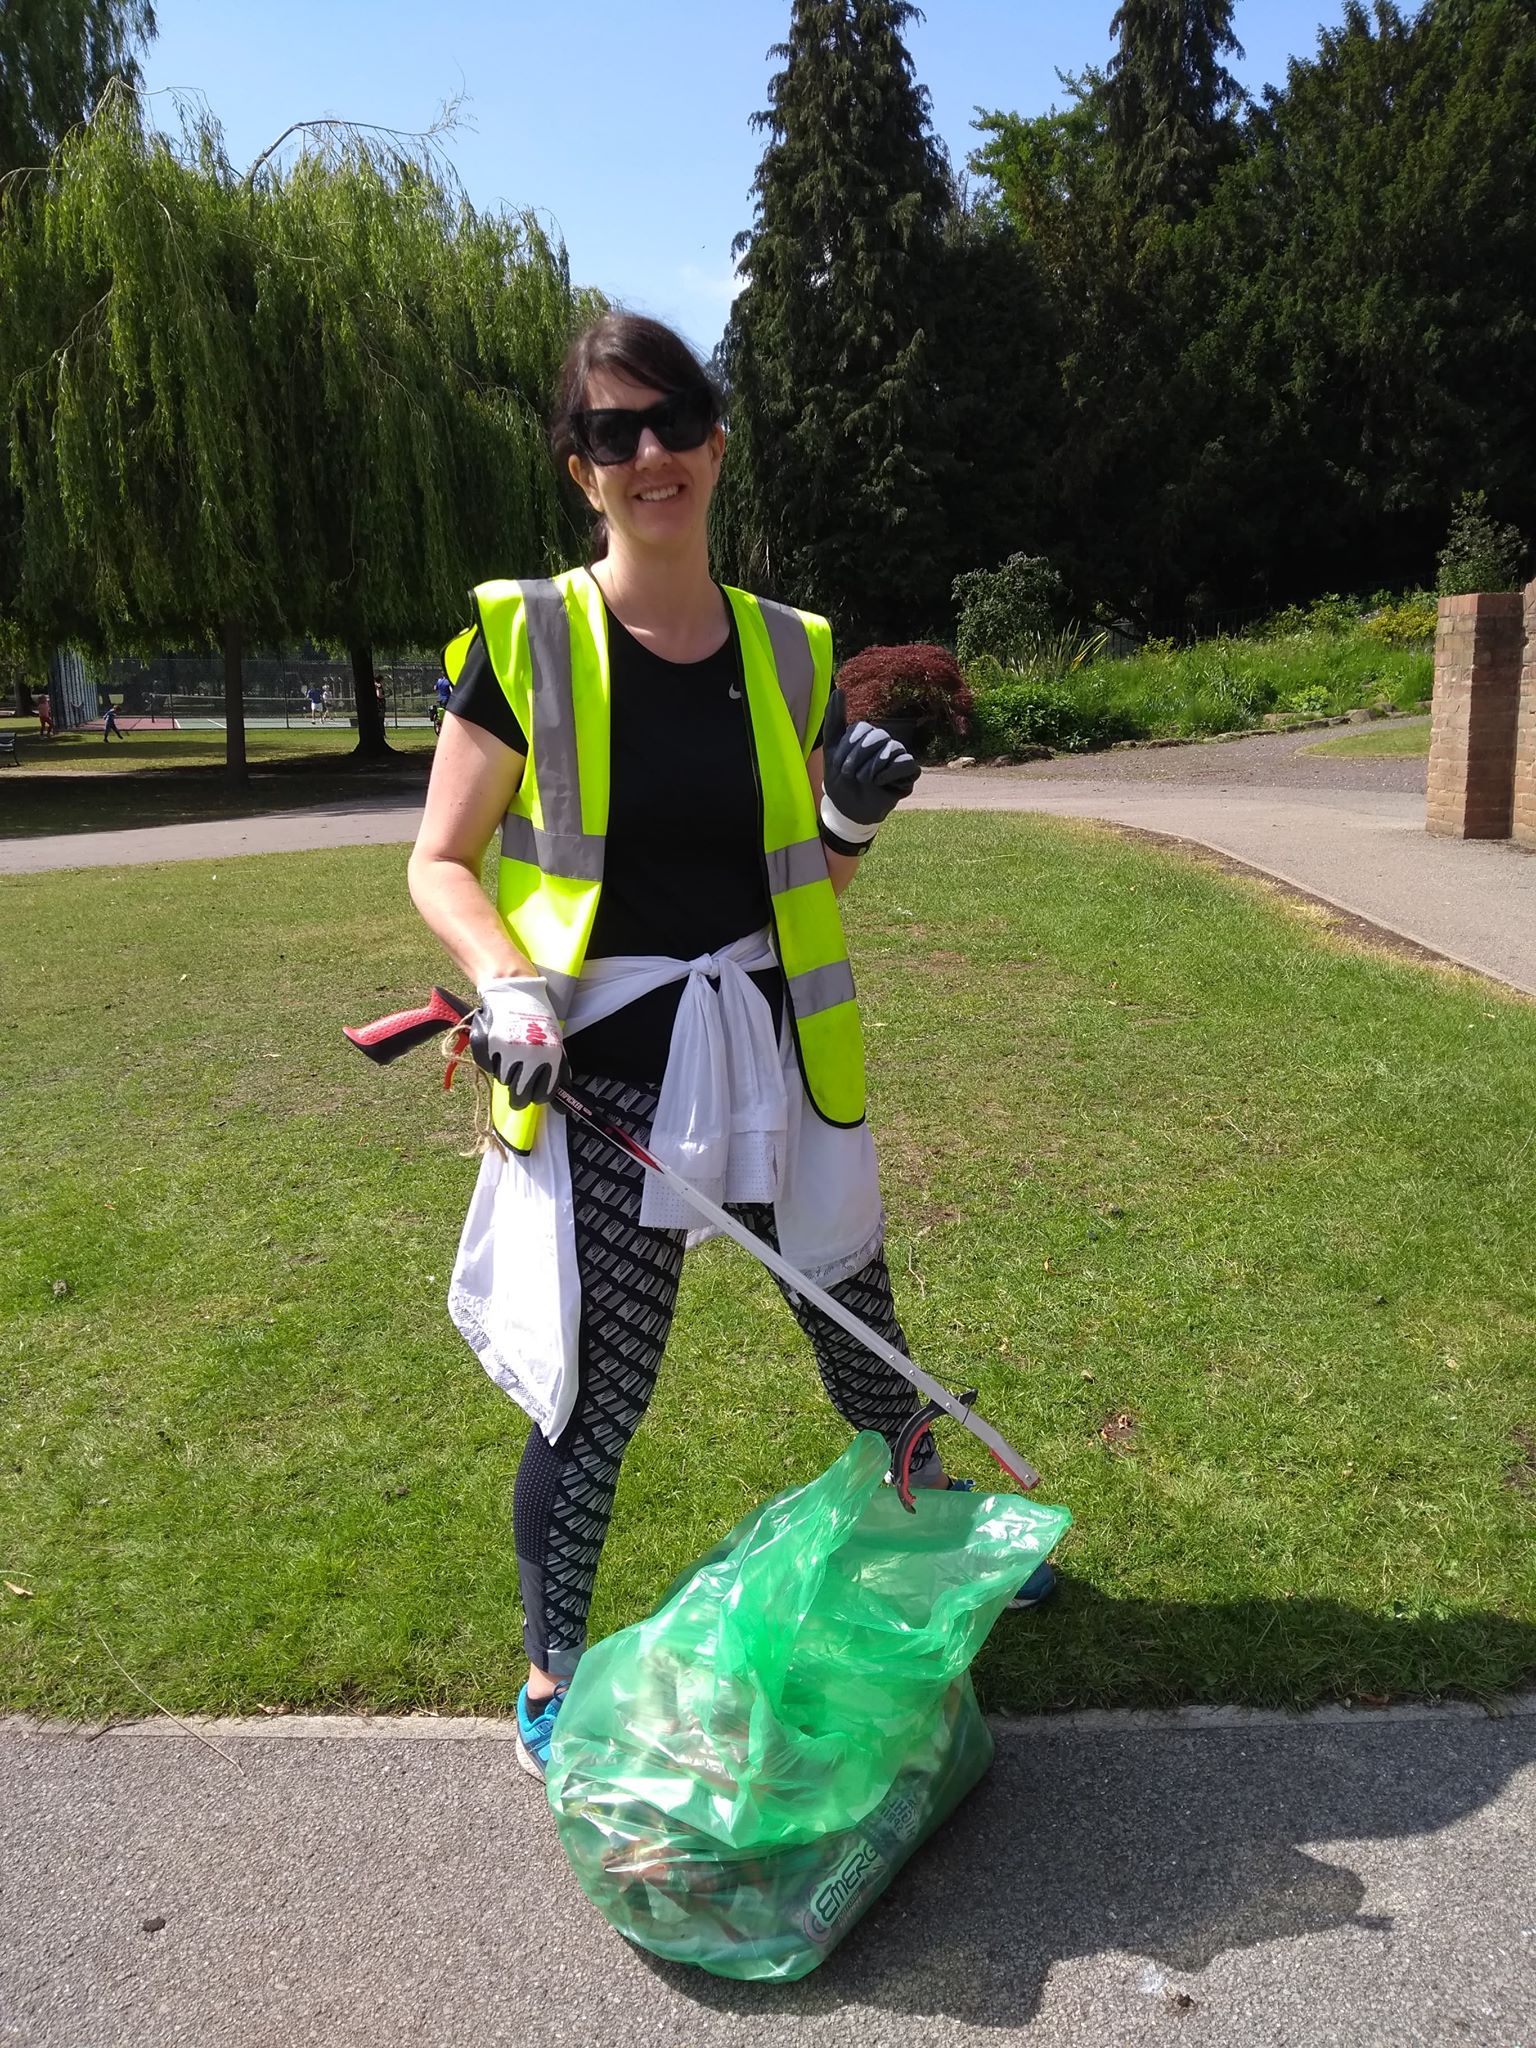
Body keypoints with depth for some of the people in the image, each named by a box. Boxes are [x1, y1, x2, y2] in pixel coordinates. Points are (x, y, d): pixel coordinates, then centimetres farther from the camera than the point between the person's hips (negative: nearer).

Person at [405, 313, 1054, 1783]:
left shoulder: (788, 652, 6)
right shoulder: (524, 638, -6)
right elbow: (440, 862, -1)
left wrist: (855, 822, -7)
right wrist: (507, 984, -19)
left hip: (774, 1045, 4)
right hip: (602, 1061, -3)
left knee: (857, 1326, 17)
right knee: (598, 1388, 3)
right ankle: (552, 1676, 30)